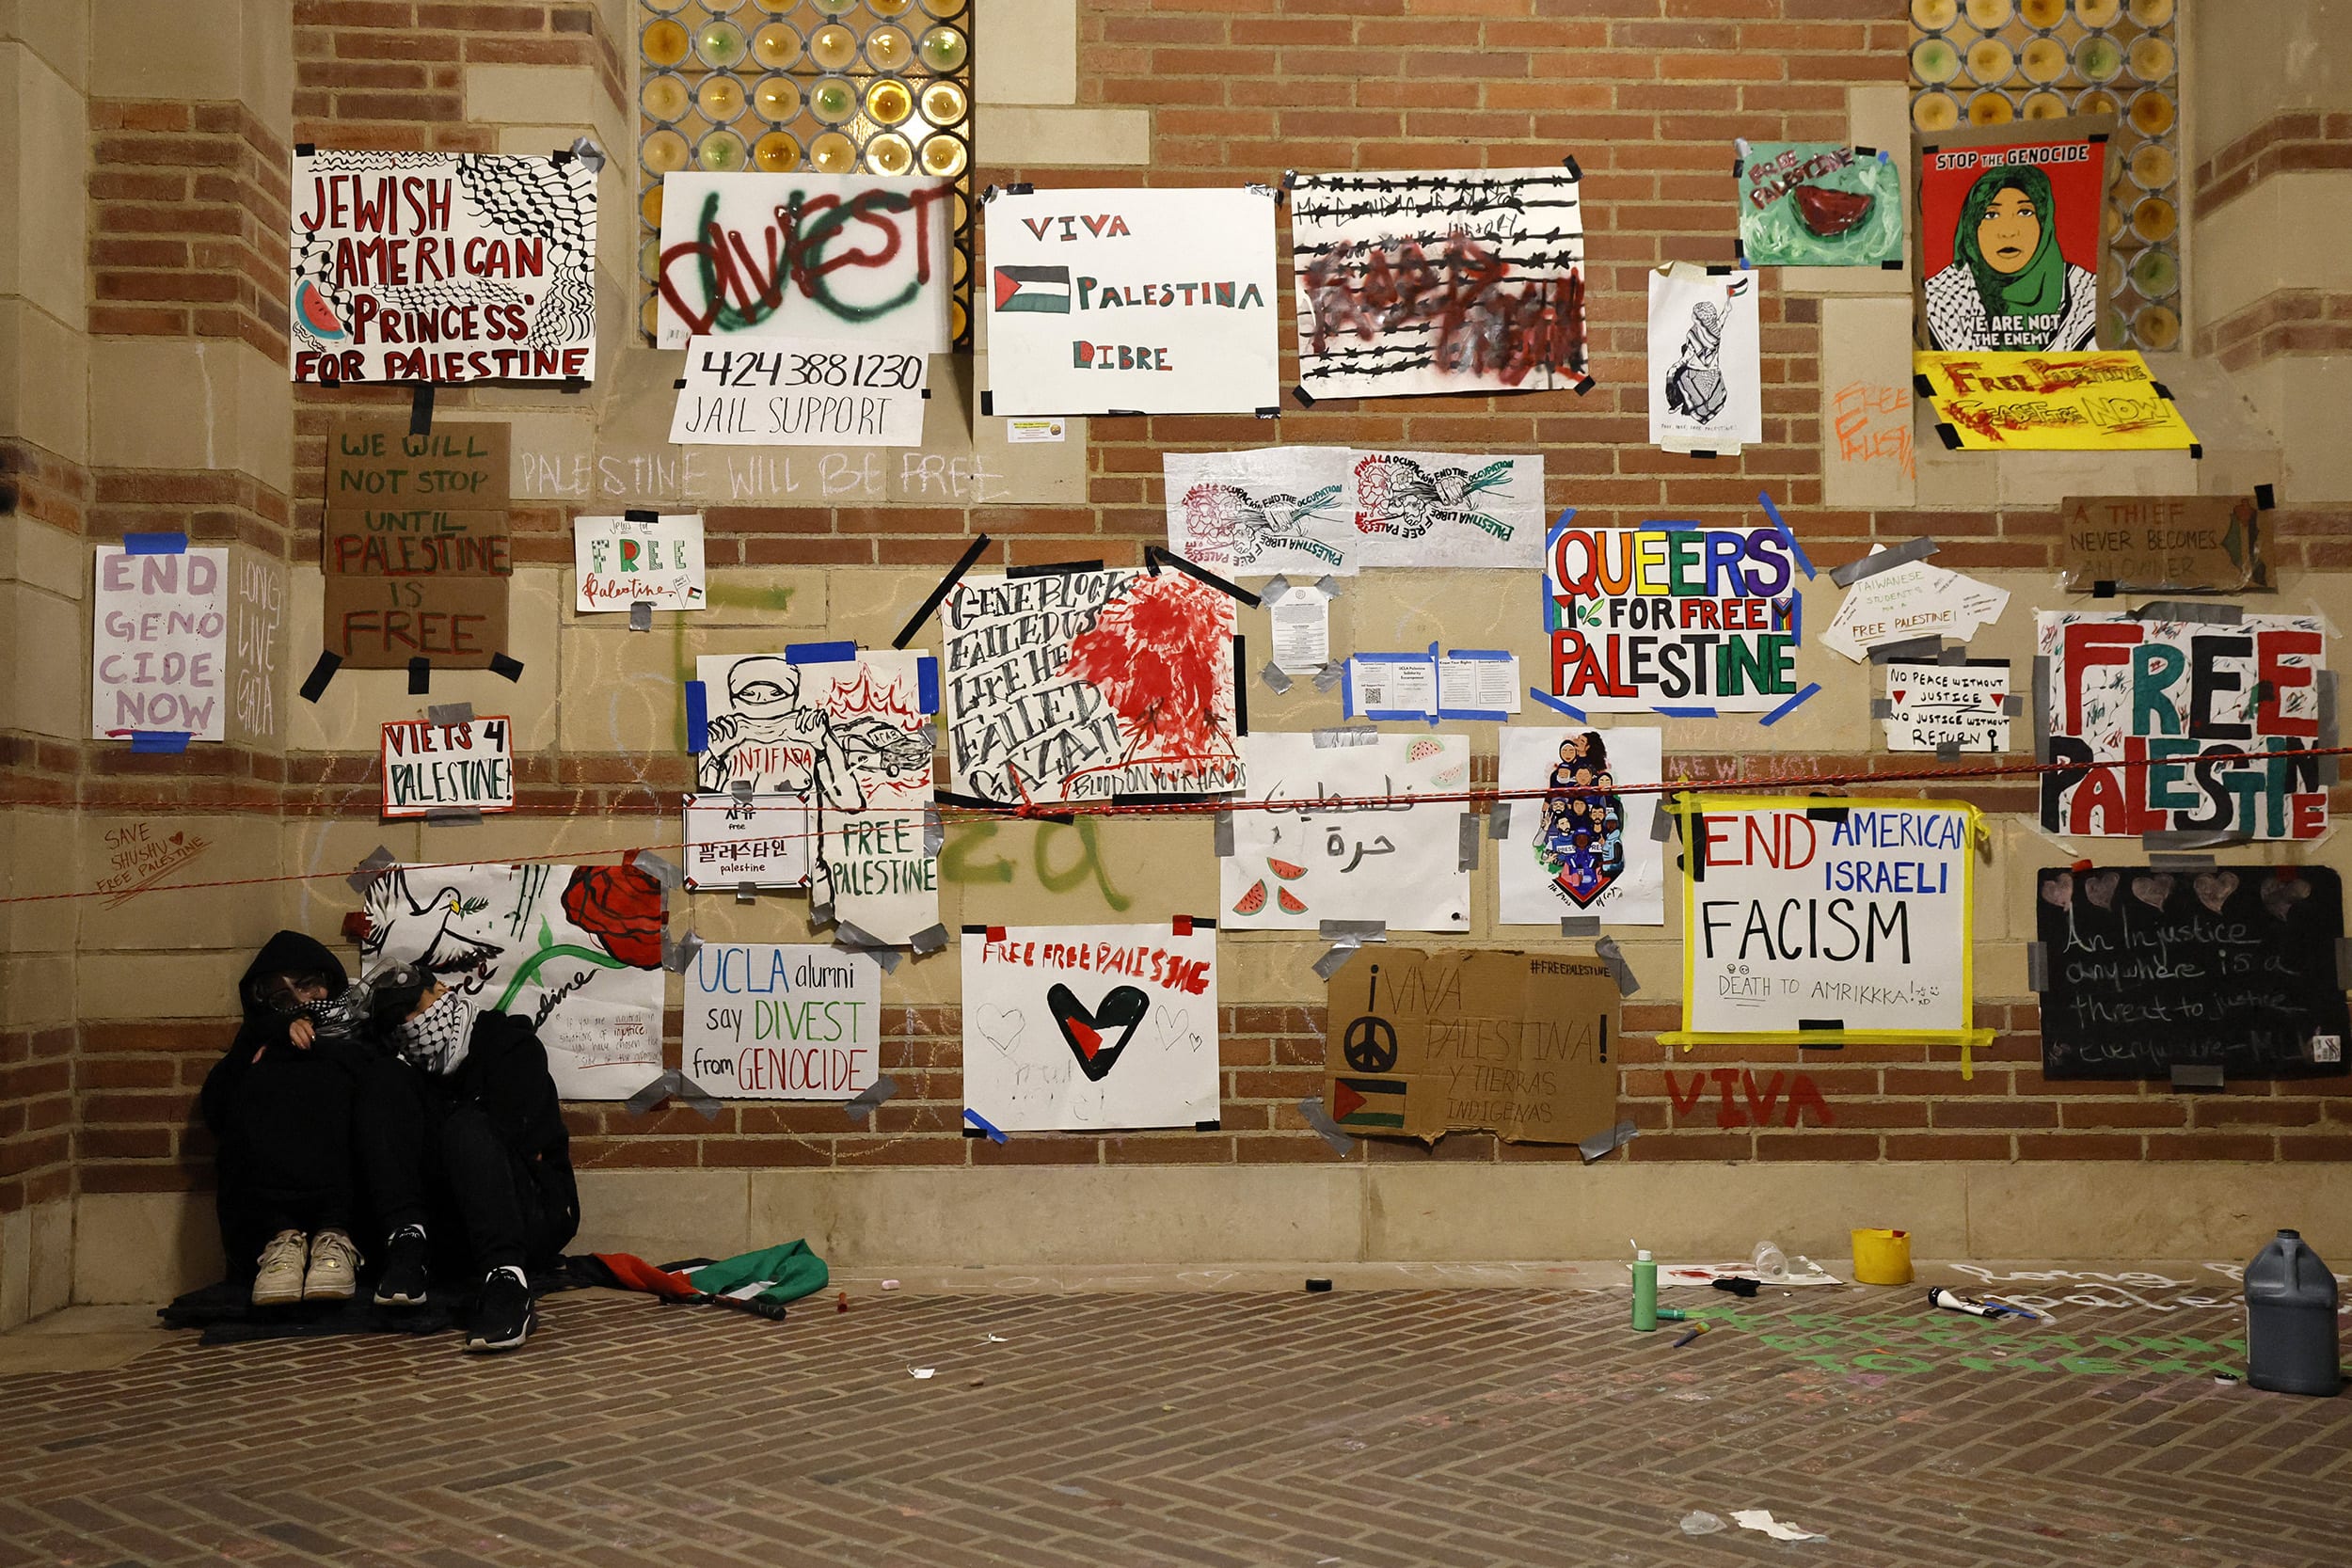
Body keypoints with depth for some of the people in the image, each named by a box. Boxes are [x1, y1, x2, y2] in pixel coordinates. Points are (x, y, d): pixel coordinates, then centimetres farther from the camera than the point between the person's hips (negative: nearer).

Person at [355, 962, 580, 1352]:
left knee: (466, 1125, -32)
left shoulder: (511, 1045, 2)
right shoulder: (410, 1065, 18)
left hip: (534, 1214, -4)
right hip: (454, 1230, 4)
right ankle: (408, 1246, -24)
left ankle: (507, 1283, -51)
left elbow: (514, 1141, -13)